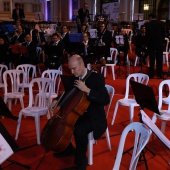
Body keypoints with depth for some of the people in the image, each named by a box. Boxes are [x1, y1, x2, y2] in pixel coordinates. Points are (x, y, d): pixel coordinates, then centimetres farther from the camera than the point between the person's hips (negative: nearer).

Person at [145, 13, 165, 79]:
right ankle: (159, 75, 6)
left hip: (151, 44, -1)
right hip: (160, 44, 1)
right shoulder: (161, 23, 1)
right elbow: (164, 33, 2)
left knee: (152, 60, 5)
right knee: (159, 60, 5)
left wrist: (147, 43, 7)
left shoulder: (148, 24, -5)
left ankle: (151, 75, 7)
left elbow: (147, 35, -3)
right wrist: (162, 42, 11)